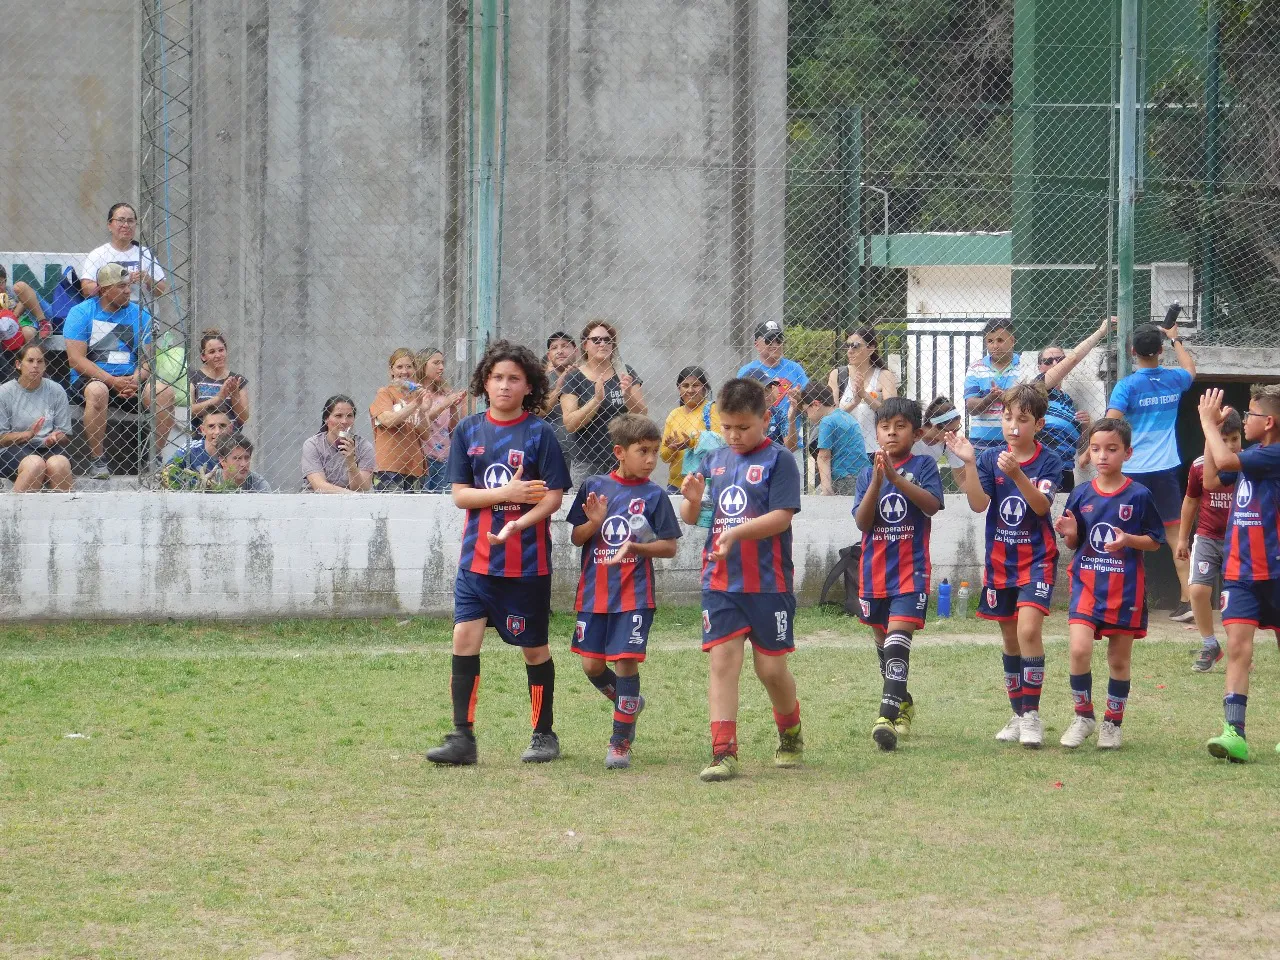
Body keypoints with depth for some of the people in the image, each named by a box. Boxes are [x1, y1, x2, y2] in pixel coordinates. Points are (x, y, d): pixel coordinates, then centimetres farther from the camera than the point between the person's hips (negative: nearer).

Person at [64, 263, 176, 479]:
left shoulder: (139, 315, 10)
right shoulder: (81, 313, 0)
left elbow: (147, 358, 7)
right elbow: (76, 359, -9)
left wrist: (135, 380, -15)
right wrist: (112, 381, -19)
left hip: (130, 380, 3)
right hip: (90, 379, -3)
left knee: (164, 391, -24)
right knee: (97, 390, -39)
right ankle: (97, 461, -28)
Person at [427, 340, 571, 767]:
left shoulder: (540, 433, -4)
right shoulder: (468, 431, 5)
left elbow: (553, 497, -8)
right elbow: (460, 494, 2)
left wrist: (515, 525, -23)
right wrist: (507, 494, -14)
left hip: (528, 560, -3)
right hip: (477, 556, 3)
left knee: (534, 647, 7)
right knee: (465, 637, -9)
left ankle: (545, 733, 22)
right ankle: (462, 738, -8)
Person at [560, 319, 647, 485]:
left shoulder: (625, 373, 9)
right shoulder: (573, 379, 3)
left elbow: (642, 416, 5)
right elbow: (570, 424, -7)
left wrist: (628, 396, -14)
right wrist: (597, 399, -19)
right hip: (587, 463, -1)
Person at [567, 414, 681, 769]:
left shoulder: (654, 495, -2)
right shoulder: (594, 487, 3)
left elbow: (670, 547, -1)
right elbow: (577, 537, 7)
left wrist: (637, 546, -18)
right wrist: (595, 523, -14)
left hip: (634, 595, -3)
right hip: (594, 591, 3)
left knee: (625, 661, -6)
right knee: (592, 665, 6)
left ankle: (621, 742, 4)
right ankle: (628, 702, 36)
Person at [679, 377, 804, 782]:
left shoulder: (778, 460, -6)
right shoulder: (714, 461, 10)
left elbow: (781, 516, -16)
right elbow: (690, 517, 14)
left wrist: (737, 533, -28)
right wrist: (692, 500, -9)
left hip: (768, 584, -4)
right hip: (720, 582, 4)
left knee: (771, 668, 5)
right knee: (723, 660, -7)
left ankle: (791, 734, 32)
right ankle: (723, 754, -10)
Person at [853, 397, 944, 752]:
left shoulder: (923, 466, 0)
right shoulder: (867, 475, 7)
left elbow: (932, 504, -16)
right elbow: (862, 521, -4)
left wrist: (896, 477, -25)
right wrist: (877, 481, -17)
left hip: (910, 569, -5)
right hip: (874, 571, 5)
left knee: (897, 638, -18)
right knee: (883, 642, 16)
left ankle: (888, 716, -28)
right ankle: (903, 703, 37)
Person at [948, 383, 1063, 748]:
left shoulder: (1049, 462, -7)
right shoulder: (990, 459, 1)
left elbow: (1042, 505, -20)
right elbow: (978, 504, -12)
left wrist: (1017, 475, -34)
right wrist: (969, 463, -24)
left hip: (1037, 558, -4)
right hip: (1000, 560, 4)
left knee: (1028, 628, -20)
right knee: (1010, 637, 11)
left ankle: (1032, 714, -14)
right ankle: (1018, 714, 23)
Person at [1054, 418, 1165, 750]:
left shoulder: (1139, 495, -3)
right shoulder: (1081, 495, 5)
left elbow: (1154, 542, 0)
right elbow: (1073, 544, 13)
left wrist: (1128, 540, -18)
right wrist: (1070, 533, -10)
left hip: (1126, 588, -1)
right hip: (1087, 584, 1)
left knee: (1120, 658, 6)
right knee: (1079, 649, -14)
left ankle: (1112, 723, 21)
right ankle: (1083, 716, 3)